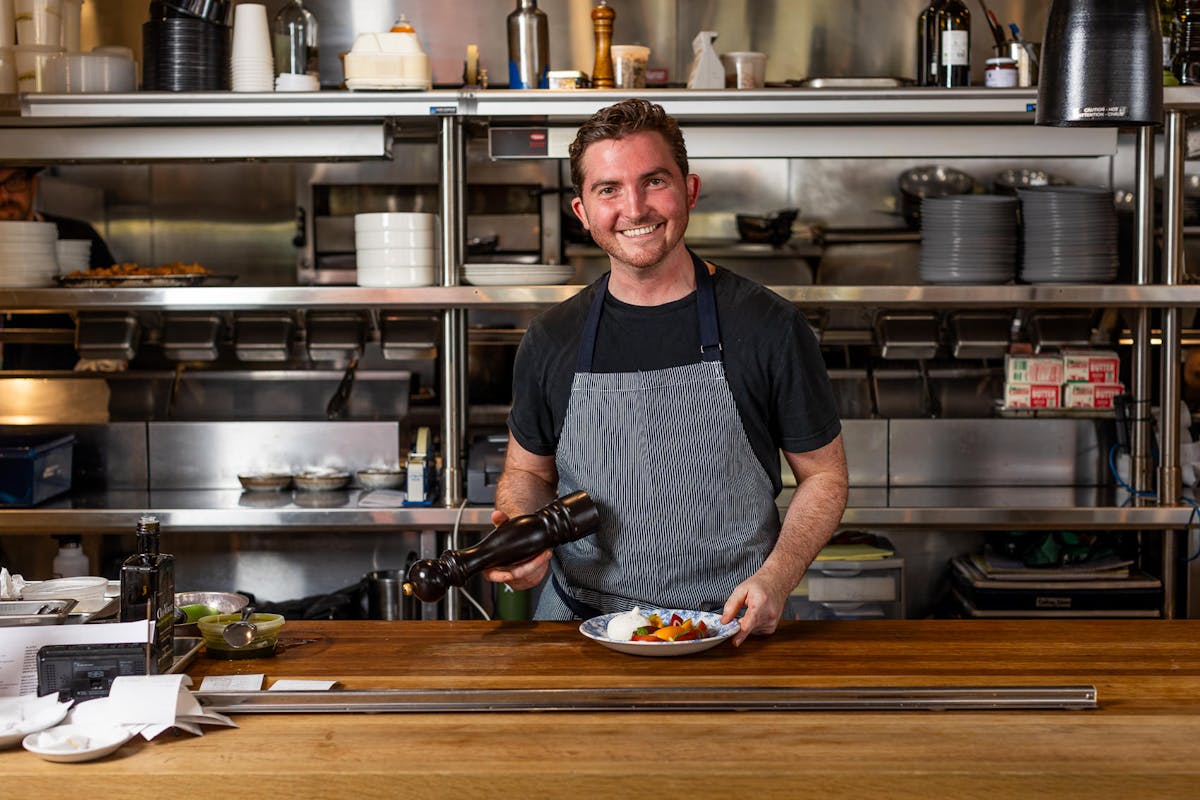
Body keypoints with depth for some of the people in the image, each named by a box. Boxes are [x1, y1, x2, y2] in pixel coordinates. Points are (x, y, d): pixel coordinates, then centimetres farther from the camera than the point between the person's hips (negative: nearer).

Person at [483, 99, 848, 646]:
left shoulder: (769, 327, -1)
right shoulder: (551, 339, 6)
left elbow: (823, 476, 5)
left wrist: (777, 576, -11)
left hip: (730, 627, -1)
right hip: (581, 619, 2)